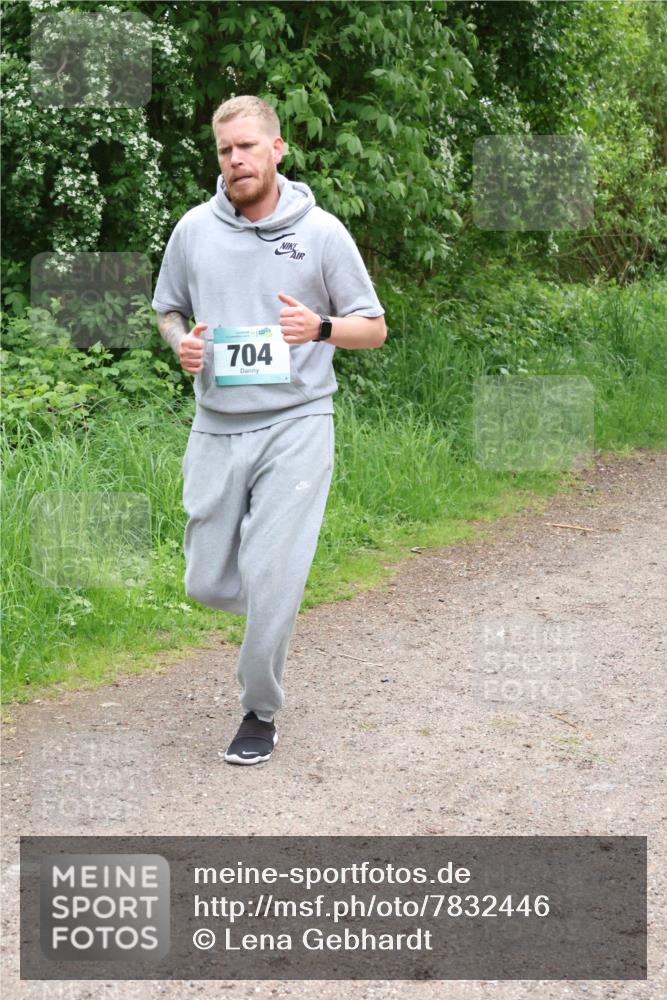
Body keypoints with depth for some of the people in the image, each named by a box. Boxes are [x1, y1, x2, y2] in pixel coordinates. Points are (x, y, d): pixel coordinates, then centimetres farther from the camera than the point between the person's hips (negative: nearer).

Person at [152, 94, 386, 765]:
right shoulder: (194, 229, 5)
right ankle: (272, 607, 41)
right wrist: (181, 341, -4)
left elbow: (374, 329, 4)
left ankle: (260, 713, 11)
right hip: (216, 427, 3)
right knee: (207, 584, 6)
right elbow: (167, 309, 20)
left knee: (271, 582, -9)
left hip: (294, 424, -3)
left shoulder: (321, 231, -2)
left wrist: (321, 326, -17)